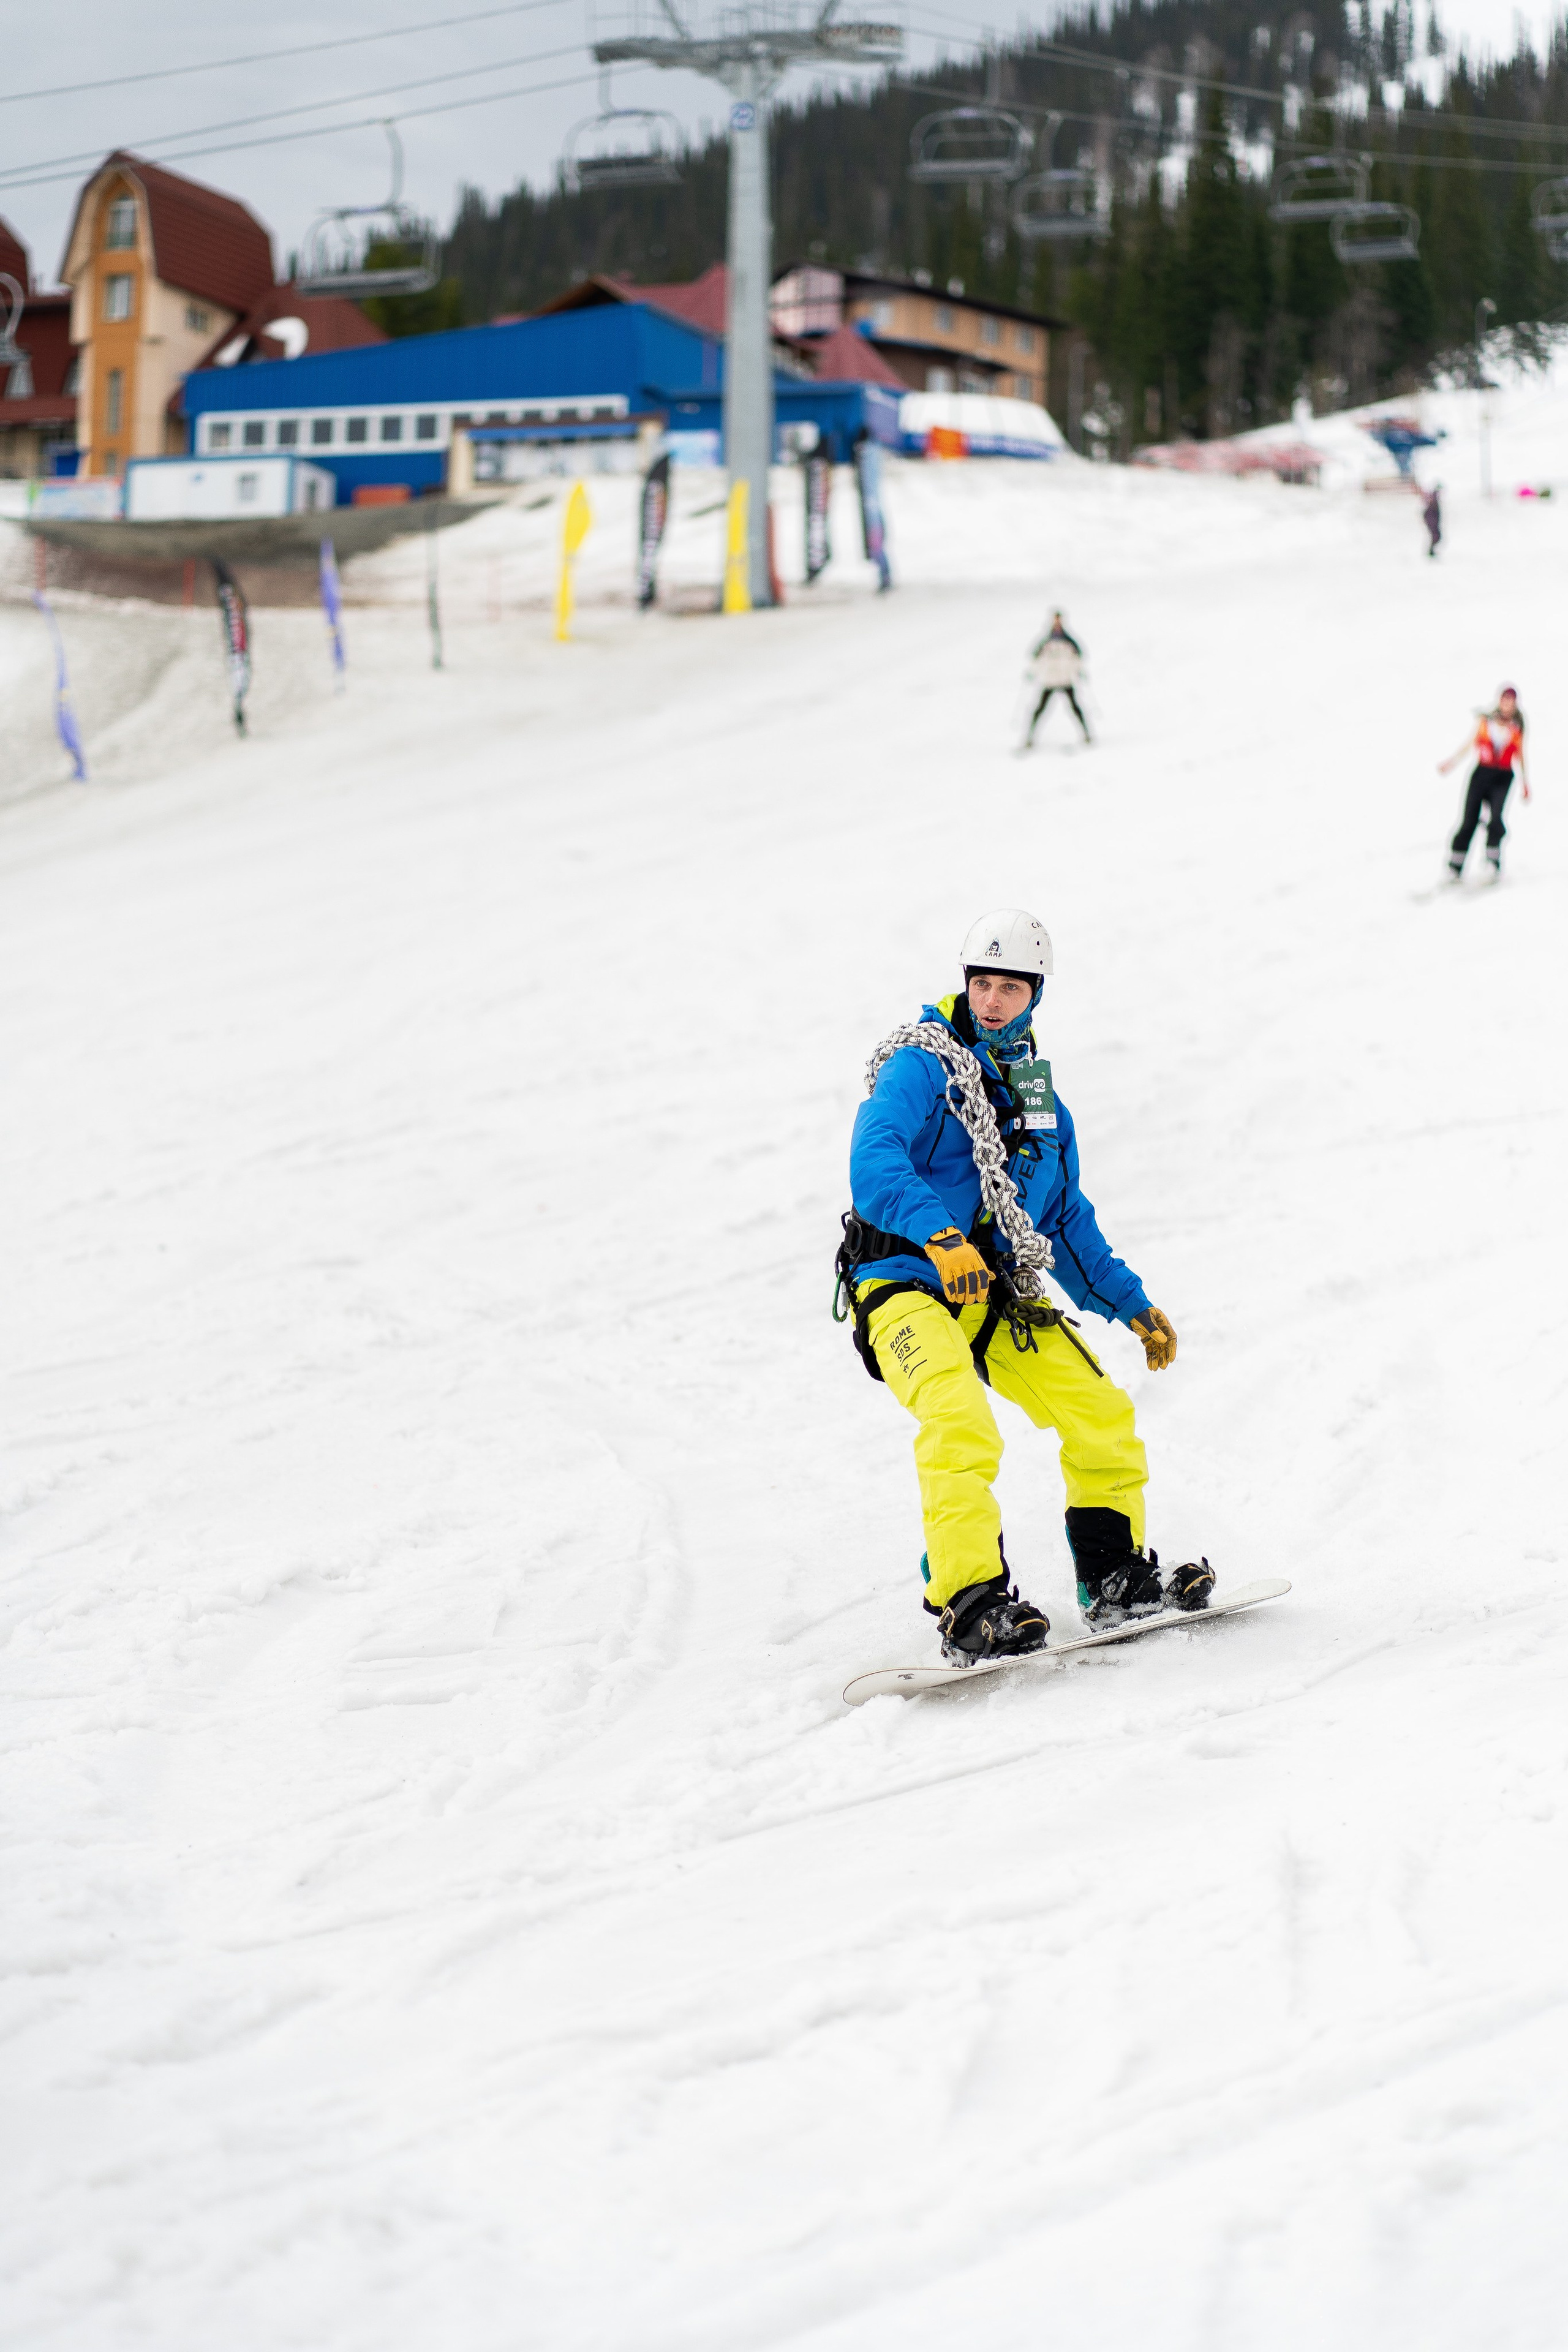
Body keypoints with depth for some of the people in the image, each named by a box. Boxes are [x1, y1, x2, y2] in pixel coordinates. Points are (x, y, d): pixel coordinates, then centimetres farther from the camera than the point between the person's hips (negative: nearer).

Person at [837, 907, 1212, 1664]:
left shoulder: (1040, 1099, 18)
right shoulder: (922, 1068, -6)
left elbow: (1069, 1221, 28)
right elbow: (874, 1163, -24)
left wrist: (1130, 1303, 24)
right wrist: (939, 1234, -39)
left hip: (997, 1296, 7)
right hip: (906, 1288, -7)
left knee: (1102, 1415, 0)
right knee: (962, 1423, -30)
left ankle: (1114, 1578, 16)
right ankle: (970, 1604, -33)